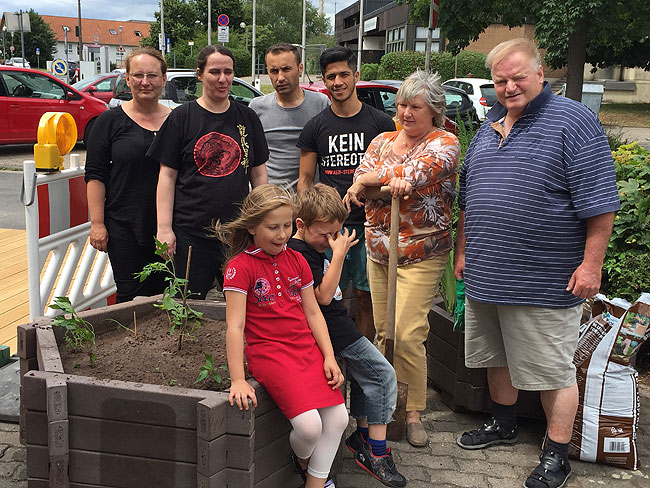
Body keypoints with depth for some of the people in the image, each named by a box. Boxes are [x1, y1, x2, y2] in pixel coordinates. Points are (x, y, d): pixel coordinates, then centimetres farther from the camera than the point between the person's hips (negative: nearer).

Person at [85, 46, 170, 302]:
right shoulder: (110, 121, 1)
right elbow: (95, 175, -1)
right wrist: (97, 223, -8)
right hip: (124, 226, -2)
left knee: (163, 294, 7)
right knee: (130, 294, 1)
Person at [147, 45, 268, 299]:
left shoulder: (247, 118, 9)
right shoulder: (182, 117, 1)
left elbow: (258, 173, 13)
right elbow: (167, 175, 0)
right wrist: (164, 228, -6)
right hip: (191, 232, -2)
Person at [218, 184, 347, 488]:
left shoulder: (297, 260, 11)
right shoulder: (240, 266, -7)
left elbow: (313, 312, 13)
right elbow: (235, 326, -13)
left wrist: (329, 357, 3)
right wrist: (238, 381, -18)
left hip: (307, 347, 6)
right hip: (267, 351, -6)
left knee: (338, 418, -7)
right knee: (308, 425, -20)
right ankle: (301, 462, 15)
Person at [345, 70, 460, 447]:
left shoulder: (445, 142, -4)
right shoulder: (383, 142, 11)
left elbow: (429, 164, -27)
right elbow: (362, 180, -4)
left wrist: (374, 177, -33)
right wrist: (393, 180, -25)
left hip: (422, 254, -5)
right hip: (378, 249, 5)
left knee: (407, 334, -10)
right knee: (383, 331, 10)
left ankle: (415, 413, 4)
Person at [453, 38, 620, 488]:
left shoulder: (573, 121, -8)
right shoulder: (489, 127, 13)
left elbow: (599, 201, -13)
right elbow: (468, 198, 21)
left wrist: (591, 264, -16)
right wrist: (462, 250, 18)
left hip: (544, 282, -7)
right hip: (486, 276, 7)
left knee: (553, 370, 3)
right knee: (497, 357, 20)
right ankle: (504, 425, 39)